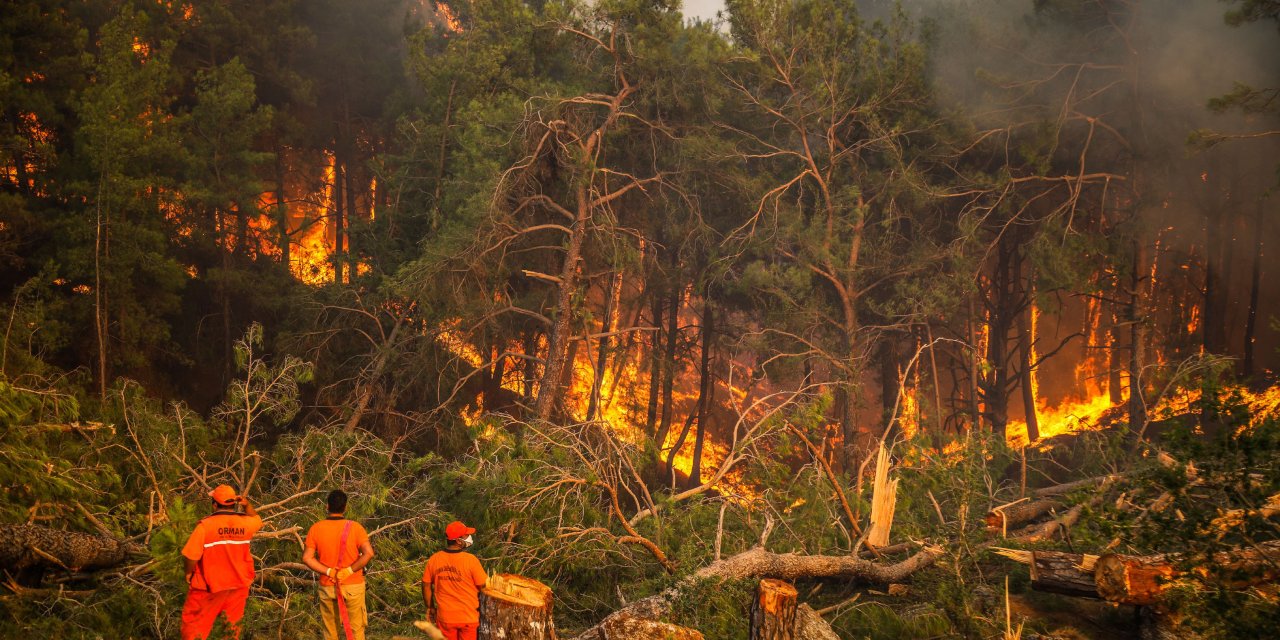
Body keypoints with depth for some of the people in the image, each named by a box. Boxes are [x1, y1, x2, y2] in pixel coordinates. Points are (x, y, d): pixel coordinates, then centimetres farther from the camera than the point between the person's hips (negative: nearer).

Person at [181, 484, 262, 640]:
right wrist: (247, 505, 6)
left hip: (210, 585, -4)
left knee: (194, 622, 10)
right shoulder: (245, 523, -6)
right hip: (238, 584, 4)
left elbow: (191, 555, -17)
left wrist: (188, 573, 0)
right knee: (232, 624, 17)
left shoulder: (205, 525, -20)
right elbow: (257, 520, 20)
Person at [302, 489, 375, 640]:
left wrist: (329, 571, -8)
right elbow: (368, 553, -19)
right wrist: (350, 570, -12)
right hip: (353, 586, -2)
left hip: (327, 587, 2)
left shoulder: (316, 528, -3)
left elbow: (307, 558, -7)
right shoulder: (355, 527, -8)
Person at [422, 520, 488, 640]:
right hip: (468, 617, -3)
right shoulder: (470, 560, -18)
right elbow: (484, 586, -11)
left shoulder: (434, 559, -8)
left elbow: (426, 586, 2)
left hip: (445, 617, 3)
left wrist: (430, 608, 16)